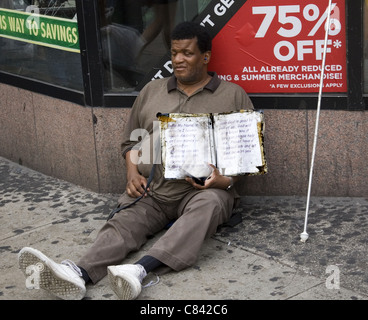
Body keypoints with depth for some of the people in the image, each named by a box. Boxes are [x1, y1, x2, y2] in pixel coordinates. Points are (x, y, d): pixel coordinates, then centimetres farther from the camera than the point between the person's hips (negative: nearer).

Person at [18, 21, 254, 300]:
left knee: (209, 204, -37)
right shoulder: (151, 91, 18)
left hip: (203, 189, -3)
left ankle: (141, 270, -56)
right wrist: (132, 172, 3)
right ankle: (78, 274, -52)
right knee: (125, 221, -25)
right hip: (151, 189, 3)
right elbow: (131, 140, 23)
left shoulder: (233, 95, 7)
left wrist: (226, 180, -13)